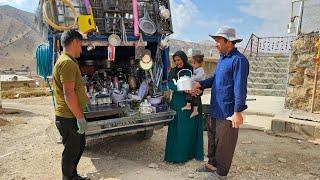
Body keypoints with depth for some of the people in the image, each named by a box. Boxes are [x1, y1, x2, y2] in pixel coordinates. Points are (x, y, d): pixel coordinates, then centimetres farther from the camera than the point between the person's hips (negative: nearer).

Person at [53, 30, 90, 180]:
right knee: (71, 151, 5)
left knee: (80, 145, 22)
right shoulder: (67, 63, -20)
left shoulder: (68, 61, 15)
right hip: (69, 118, -11)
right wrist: (80, 118, -22)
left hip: (72, 116, 11)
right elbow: (69, 94, -26)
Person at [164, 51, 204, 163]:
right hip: (178, 103, 1)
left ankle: (192, 153, 18)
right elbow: (170, 84, -10)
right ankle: (176, 155, 12)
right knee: (177, 129, 3)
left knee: (191, 129, 4)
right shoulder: (173, 72, 6)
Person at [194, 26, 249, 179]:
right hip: (215, 109, 9)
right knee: (212, 138, 21)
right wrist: (200, 84, 7)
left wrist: (238, 112, -23)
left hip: (228, 112, -9)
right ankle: (212, 164, 38)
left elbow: (240, 87, -21)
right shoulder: (222, 58, 13)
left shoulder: (238, 60, -16)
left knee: (224, 143, 5)